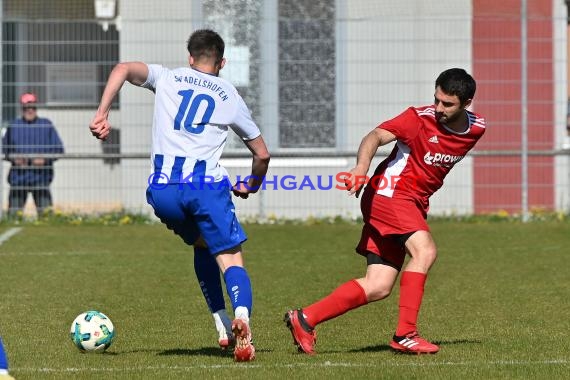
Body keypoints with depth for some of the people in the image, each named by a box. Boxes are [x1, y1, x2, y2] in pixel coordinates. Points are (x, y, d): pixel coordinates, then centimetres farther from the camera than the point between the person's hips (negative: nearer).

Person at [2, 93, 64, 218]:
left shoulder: (47, 125, 6)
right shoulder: (13, 126, 10)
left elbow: (58, 149, 4)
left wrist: (45, 160, -11)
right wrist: (13, 158, -5)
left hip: (40, 176, -1)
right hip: (18, 177, 1)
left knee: (45, 212, -8)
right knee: (13, 212, 0)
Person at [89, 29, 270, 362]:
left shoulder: (167, 78, 20)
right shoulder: (230, 95, 20)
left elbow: (123, 69, 1)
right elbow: (262, 154, 25)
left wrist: (102, 114, 0)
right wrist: (251, 185, 43)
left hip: (162, 189, 2)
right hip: (205, 183, -2)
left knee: (202, 244, 27)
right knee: (231, 260, -1)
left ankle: (223, 327, 19)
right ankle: (241, 316, -33)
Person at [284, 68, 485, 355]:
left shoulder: (477, 128, 6)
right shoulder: (419, 118, -14)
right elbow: (376, 136, -26)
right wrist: (362, 167, -45)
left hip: (413, 204, 7)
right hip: (389, 192, -7)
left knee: (378, 288, -1)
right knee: (425, 251, -29)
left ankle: (304, 319, 5)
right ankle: (405, 334, -27)